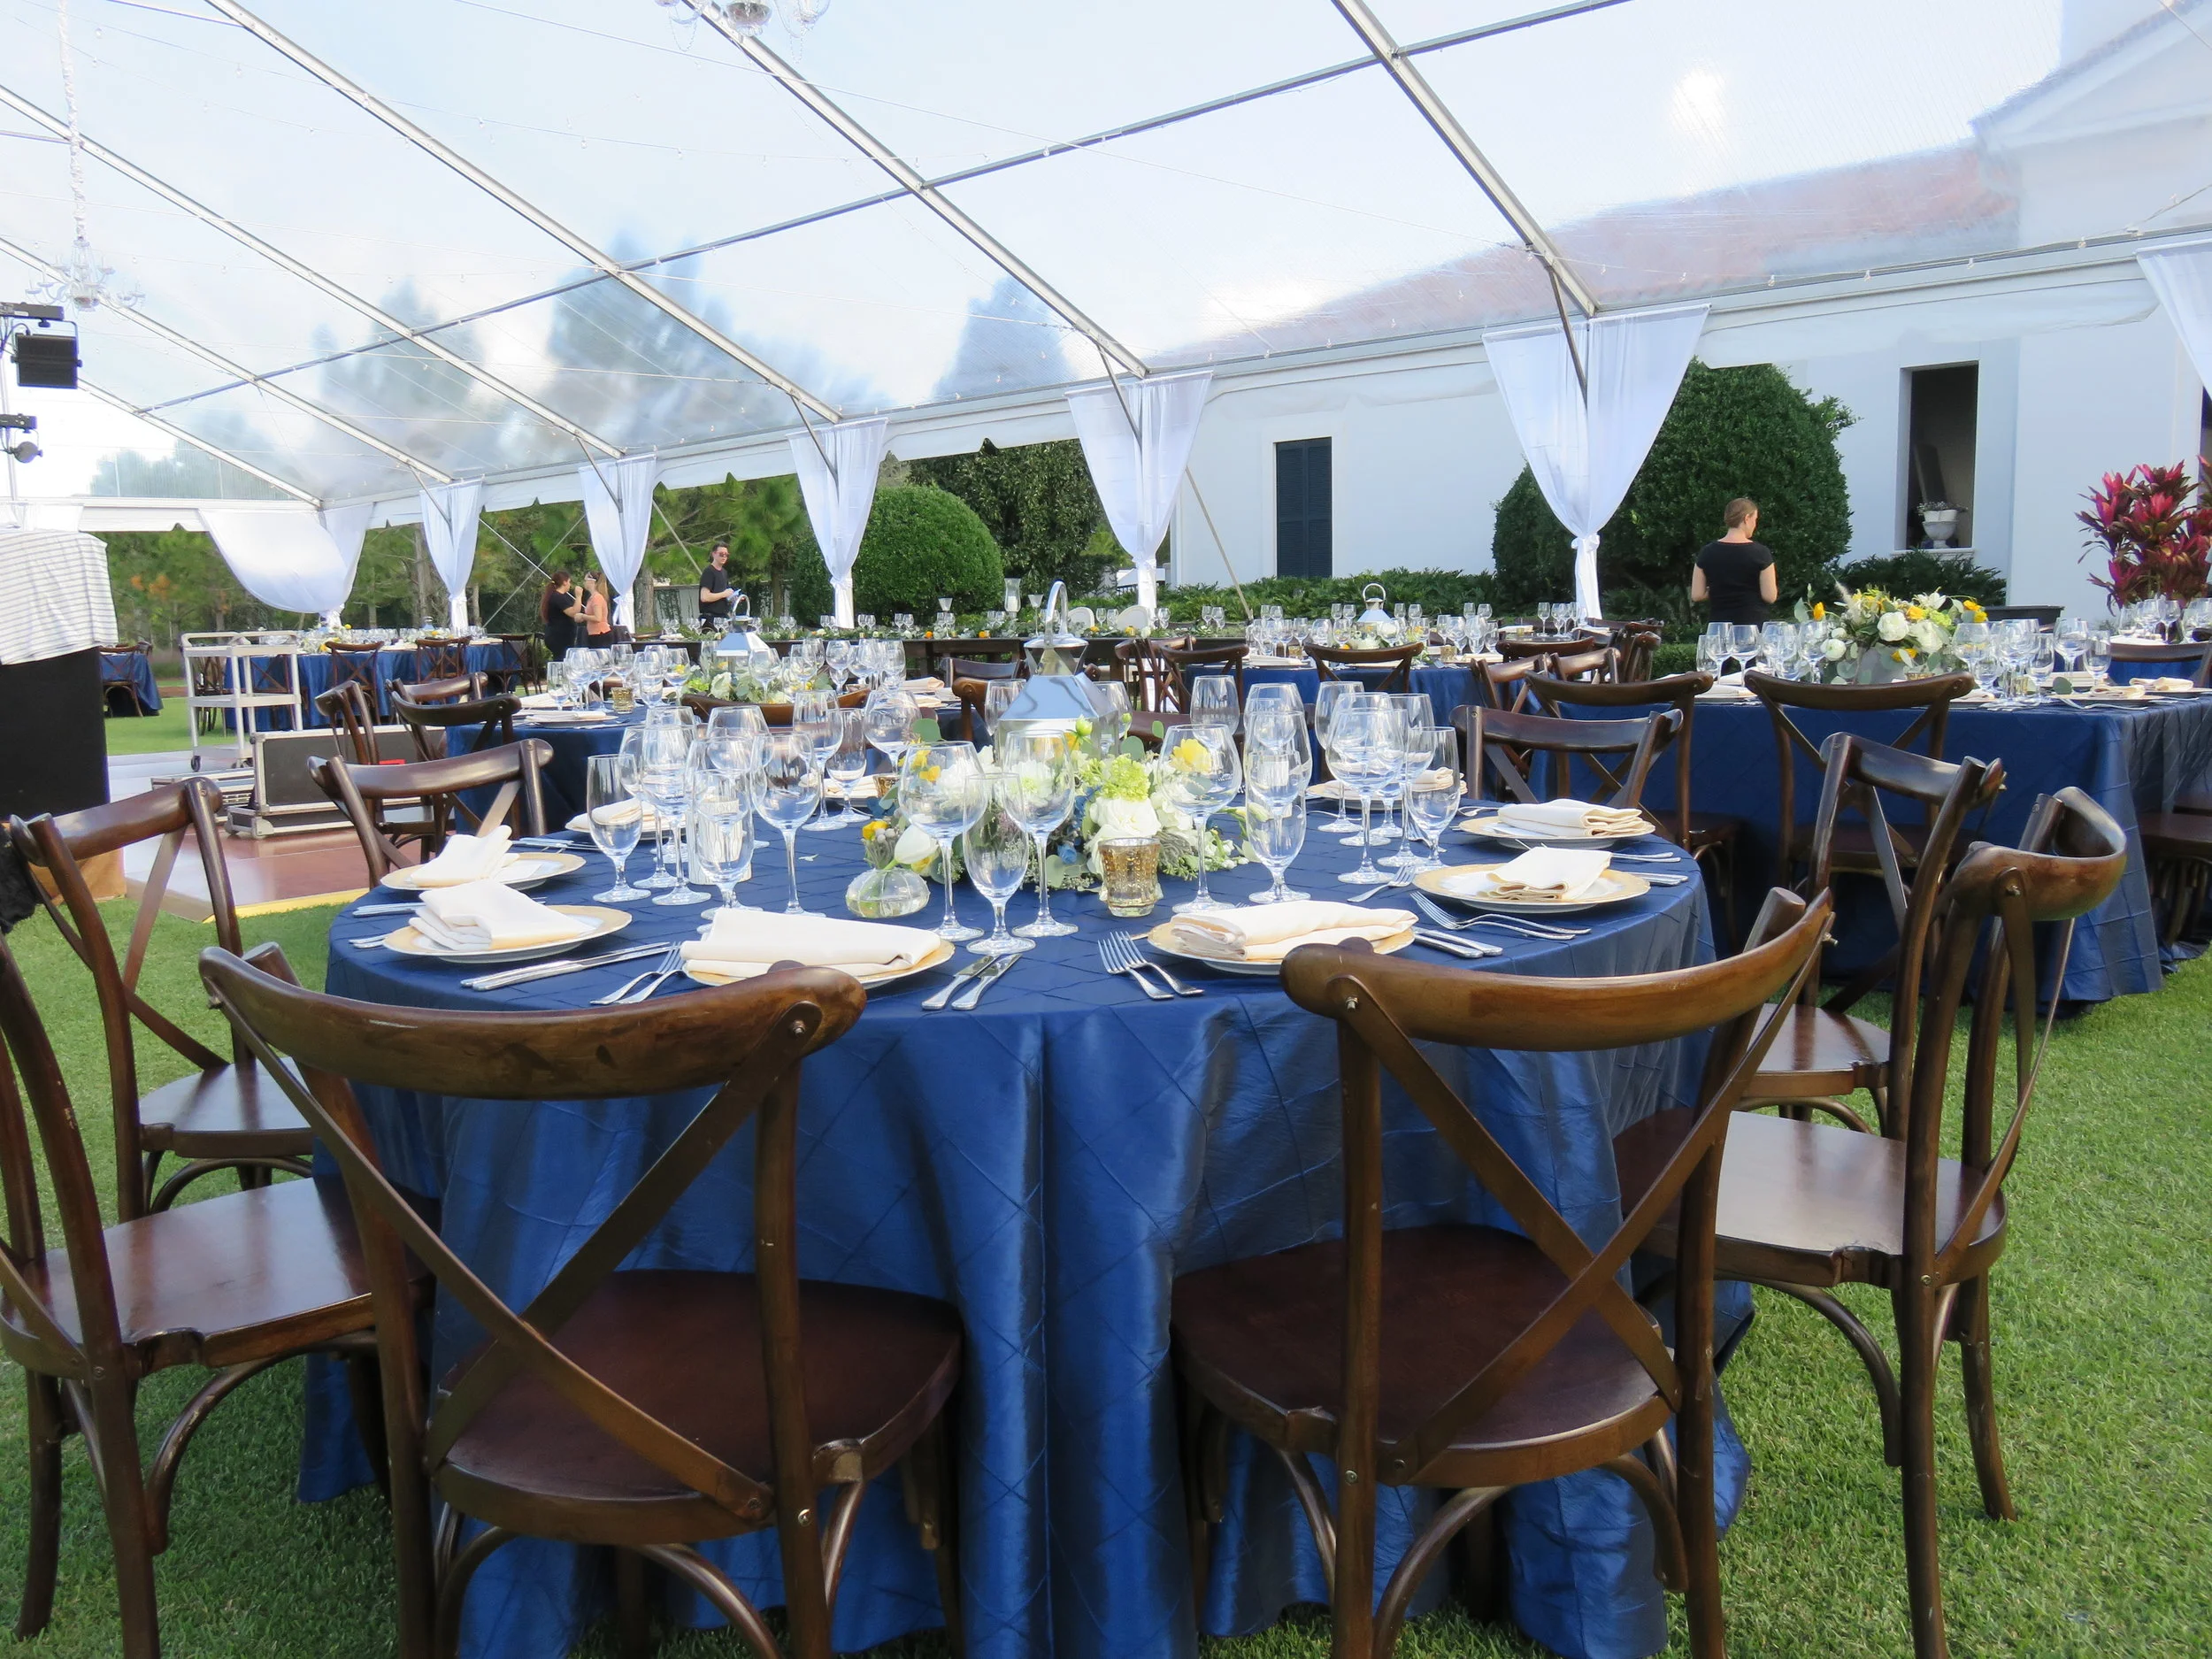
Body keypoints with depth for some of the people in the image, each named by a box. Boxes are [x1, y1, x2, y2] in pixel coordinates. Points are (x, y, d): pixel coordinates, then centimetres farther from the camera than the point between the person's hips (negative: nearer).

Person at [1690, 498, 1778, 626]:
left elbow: (1696, 596, 2)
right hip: (1754, 623, -3)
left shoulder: (1707, 553, 1)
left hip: (1720, 624, 3)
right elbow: (1770, 597, -6)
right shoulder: (1760, 553, -7)